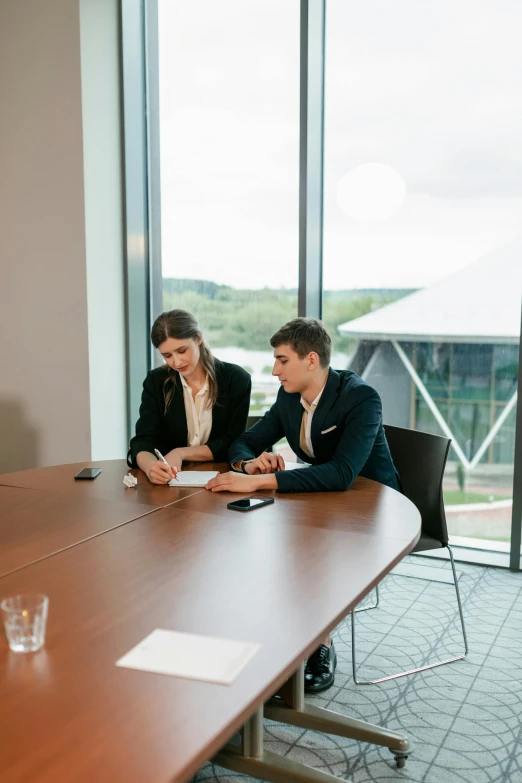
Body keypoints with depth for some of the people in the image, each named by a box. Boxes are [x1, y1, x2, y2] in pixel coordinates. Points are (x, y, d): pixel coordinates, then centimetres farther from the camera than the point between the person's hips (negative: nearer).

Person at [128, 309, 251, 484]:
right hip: (171, 480, 2)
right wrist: (151, 467, -31)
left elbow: (233, 444, -5)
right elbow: (143, 442, -9)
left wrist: (181, 453, -15)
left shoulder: (236, 379, -5)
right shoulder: (156, 381, 0)